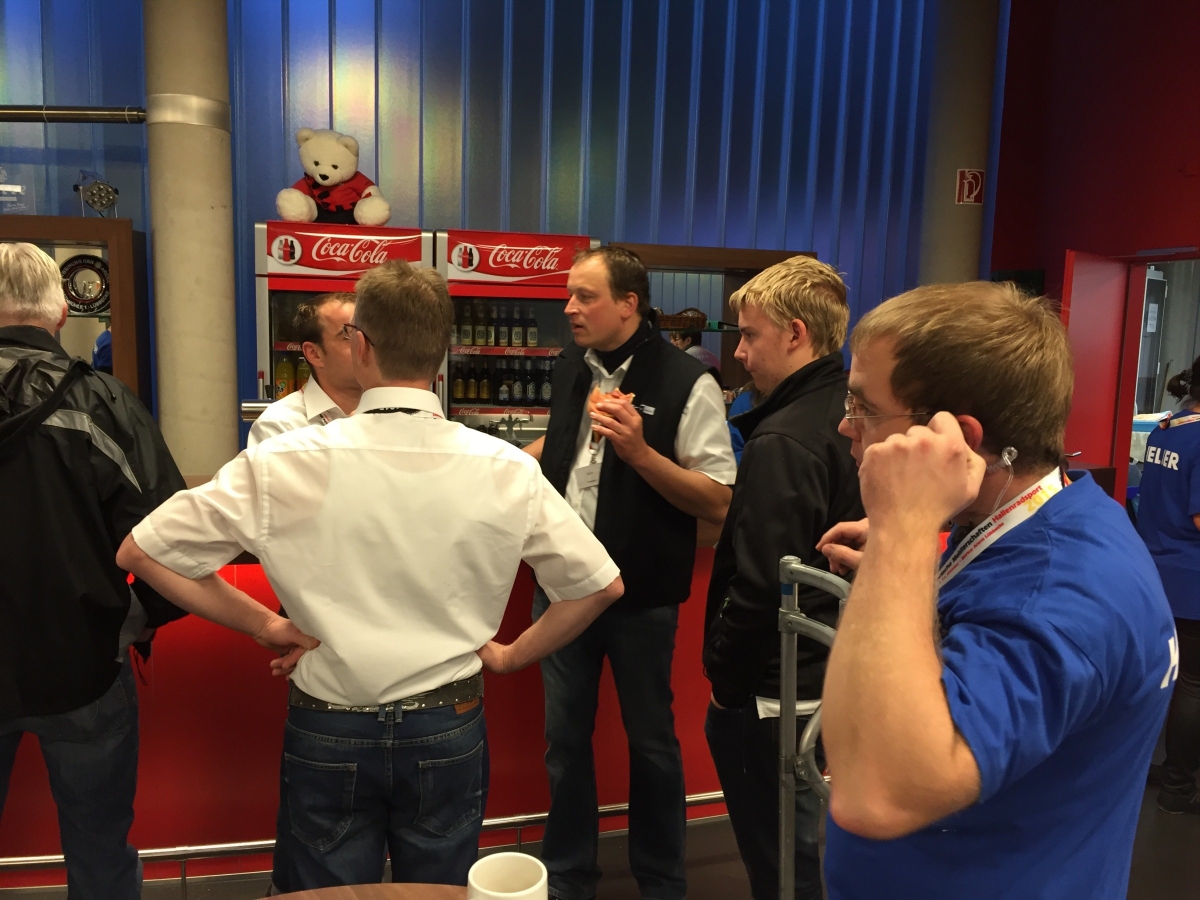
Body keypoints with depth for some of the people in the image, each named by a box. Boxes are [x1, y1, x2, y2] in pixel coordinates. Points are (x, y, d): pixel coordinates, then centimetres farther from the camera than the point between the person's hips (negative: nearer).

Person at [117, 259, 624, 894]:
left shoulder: (285, 464, -16)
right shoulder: (505, 470, -13)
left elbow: (141, 552, -6)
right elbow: (601, 584, -5)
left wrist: (263, 623, 0)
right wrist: (508, 655, 5)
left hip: (327, 732, -1)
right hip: (448, 730, 1)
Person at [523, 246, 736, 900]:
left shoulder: (686, 383, -15)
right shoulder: (570, 369, 5)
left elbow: (717, 502, -17)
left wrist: (640, 452, -27)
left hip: (640, 595, -5)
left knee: (650, 741, 13)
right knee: (564, 736, 15)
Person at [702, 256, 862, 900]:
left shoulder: (783, 441, -23)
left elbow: (760, 588, -25)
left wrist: (723, 678, -11)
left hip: (772, 695, -9)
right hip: (832, 674, 9)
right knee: (805, 840, 25)